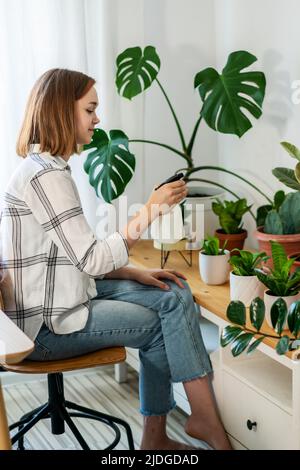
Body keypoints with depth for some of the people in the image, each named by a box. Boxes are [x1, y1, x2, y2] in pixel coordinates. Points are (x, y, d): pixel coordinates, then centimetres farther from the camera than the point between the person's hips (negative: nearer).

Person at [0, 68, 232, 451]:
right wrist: (149, 211, -18)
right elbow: (93, 261, -22)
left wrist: (137, 274, 4)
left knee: (176, 294, 1)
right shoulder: (45, 175, -19)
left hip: (66, 295, 9)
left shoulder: (47, 168, 13)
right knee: (162, 325, -2)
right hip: (45, 325, -9)